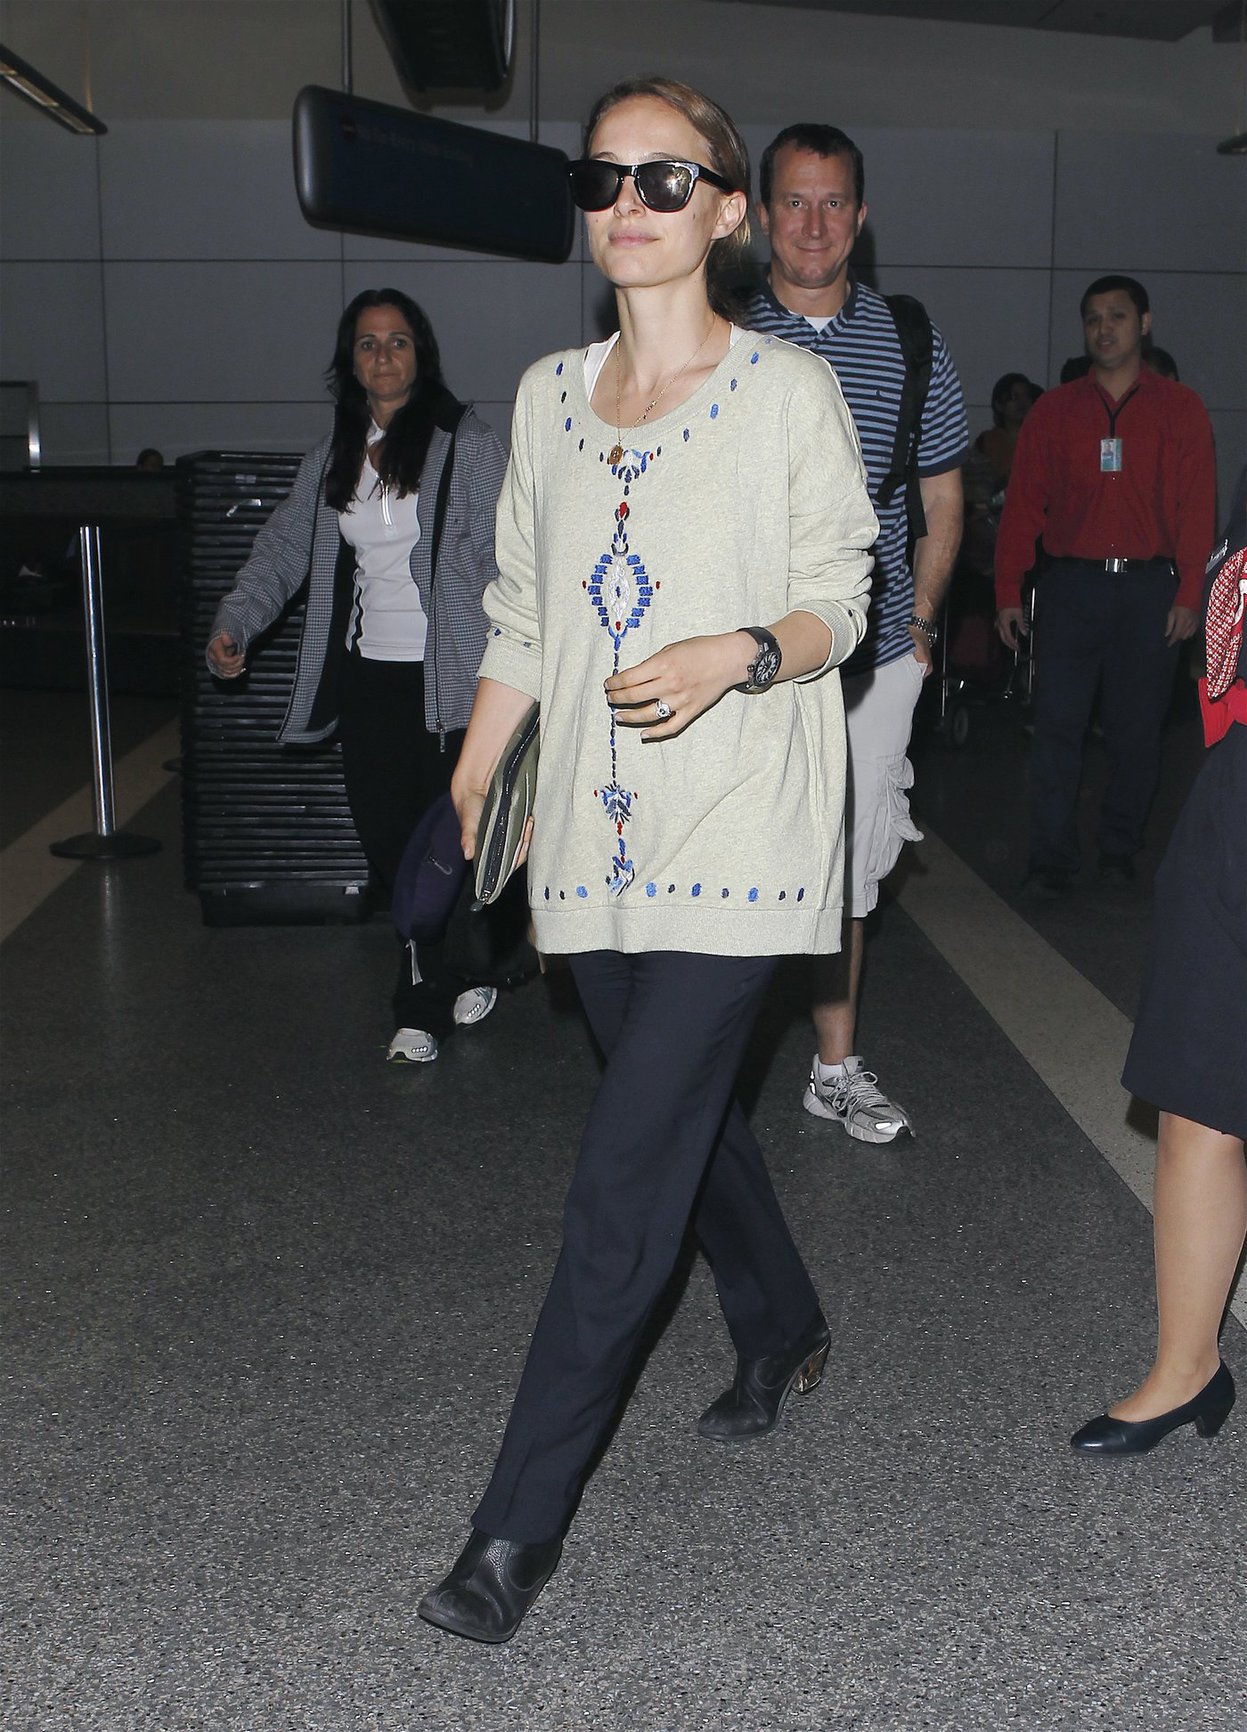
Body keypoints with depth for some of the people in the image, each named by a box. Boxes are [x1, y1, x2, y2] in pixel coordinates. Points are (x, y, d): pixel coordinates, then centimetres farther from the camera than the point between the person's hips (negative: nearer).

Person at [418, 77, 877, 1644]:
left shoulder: (789, 390, -2)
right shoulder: (551, 396, 12)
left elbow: (839, 602, 0)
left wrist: (735, 657, -20)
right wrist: (466, 785, 14)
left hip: (734, 827, -5)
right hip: (599, 834, 5)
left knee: (624, 1174, -8)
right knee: (685, 1116, 18)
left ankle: (519, 1526, 2)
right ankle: (784, 1335, 45)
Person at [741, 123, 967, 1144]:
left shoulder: (911, 344, 7)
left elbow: (943, 499, 13)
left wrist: (916, 628, 6)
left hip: (872, 660, 2)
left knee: (846, 869, 10)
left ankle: (838, 1070, 24)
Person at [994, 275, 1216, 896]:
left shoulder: (1180, 409, 7)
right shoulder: (1053, 411, 9)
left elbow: (1197, 506, 3)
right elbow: (1022, 504, 6)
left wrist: (1188, 593, -6)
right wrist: (1008, 593, -1)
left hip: (1150, 589, 0)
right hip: (1070, 587, 0)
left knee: (1137, 728, 5)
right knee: (1058, 724, -4)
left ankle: (1119, 848, 18)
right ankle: (1051, 857, 1)